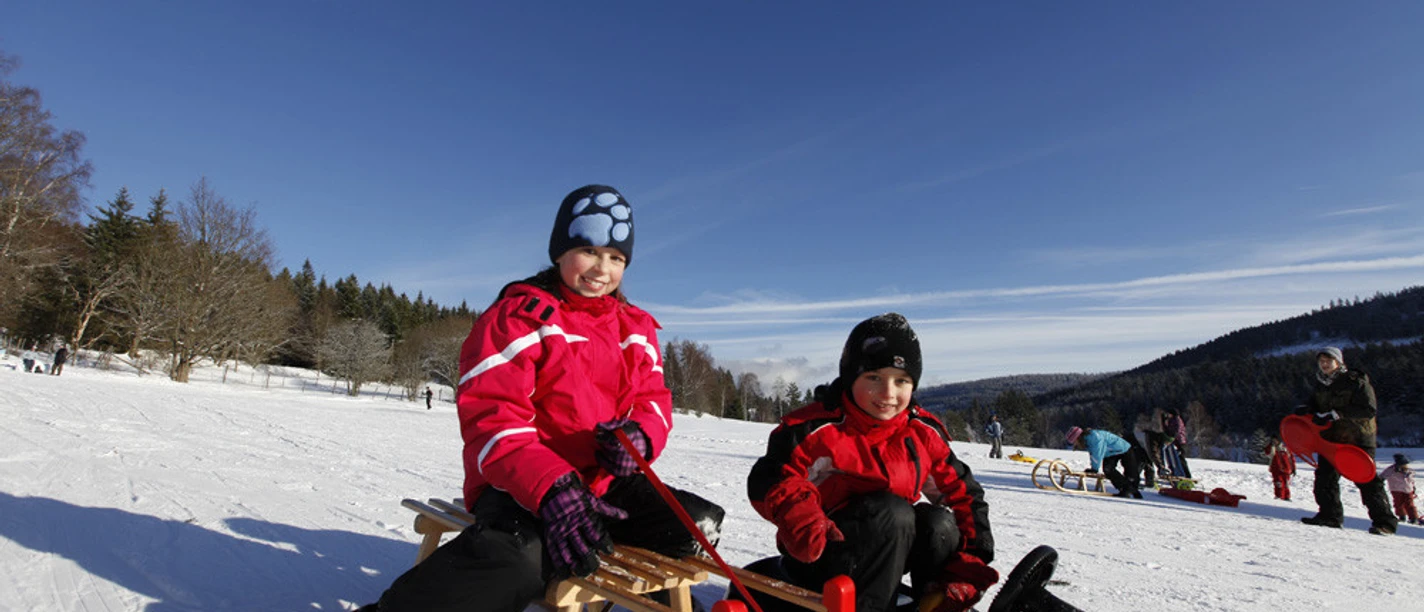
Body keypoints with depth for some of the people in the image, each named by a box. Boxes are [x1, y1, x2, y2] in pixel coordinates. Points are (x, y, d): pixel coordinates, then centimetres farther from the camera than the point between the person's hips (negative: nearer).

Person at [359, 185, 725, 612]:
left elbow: (653, 399, 12)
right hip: (521, 483, -6)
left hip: (606, 481, 6)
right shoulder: (518, 316, -5)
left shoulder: (636, 328, 13)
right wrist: (553, 490, -31)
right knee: (519, 556, -38)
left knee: (699, 525, -7)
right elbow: (491, 418, -14)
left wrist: (640, 434, -16)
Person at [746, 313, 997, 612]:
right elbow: (770, 479, -18)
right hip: (821, 553, -5)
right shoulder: (817, 429, -17)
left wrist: (971, 559, -9)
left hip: (889, 547, 5)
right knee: (892, 512, -29)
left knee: (938, 524, -21)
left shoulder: (924, 433, -3)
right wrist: (800, 517, -37)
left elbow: (961, 491, 2)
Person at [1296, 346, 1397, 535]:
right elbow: (1315, 405, 18)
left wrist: (1335, 414, -26)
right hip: (1330, 438, 6)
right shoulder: (1319, 385, 8)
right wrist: (1305, 409, -6)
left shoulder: (1357, 382, -11)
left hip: (1358, 437, -6)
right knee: (1325, 476, 3)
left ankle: (1384, 521, 4)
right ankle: (1330, 515, 12)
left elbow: (1369, 410, -18)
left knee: (1367, 480, -6)